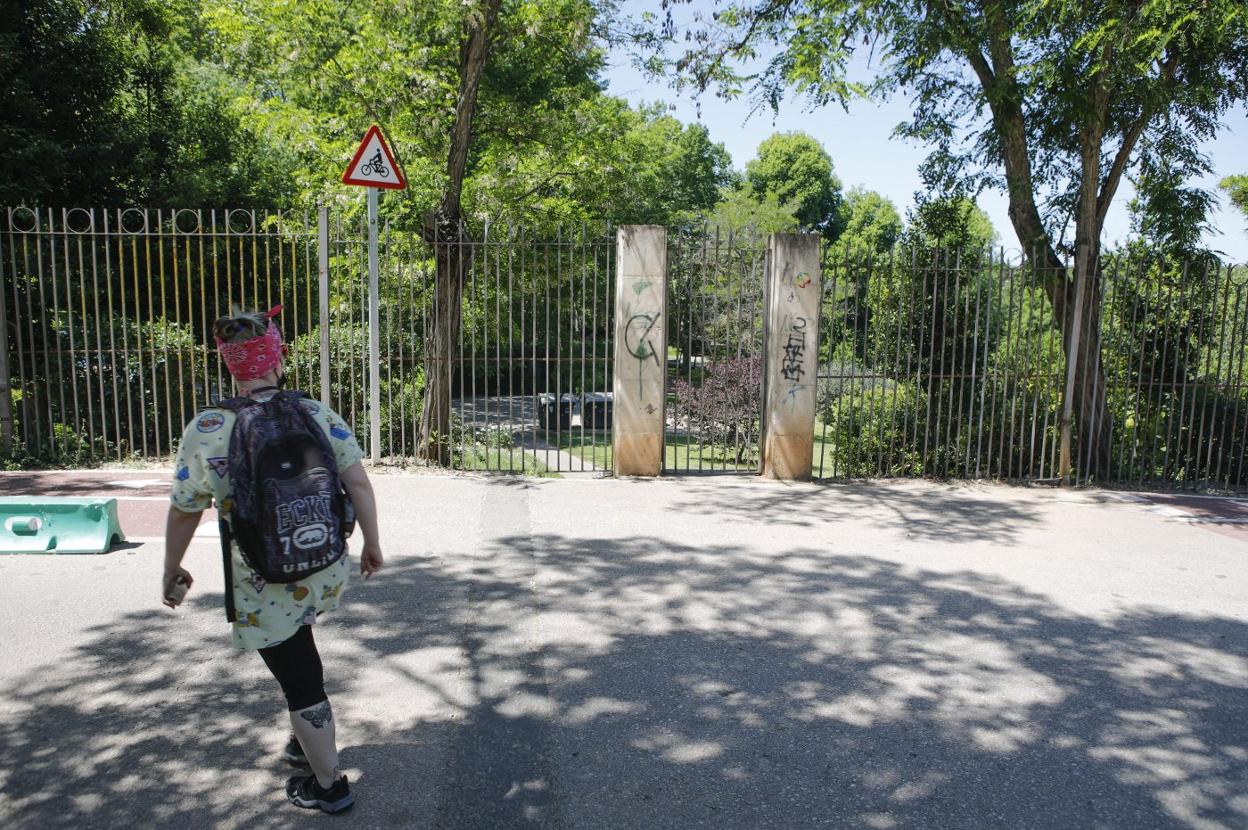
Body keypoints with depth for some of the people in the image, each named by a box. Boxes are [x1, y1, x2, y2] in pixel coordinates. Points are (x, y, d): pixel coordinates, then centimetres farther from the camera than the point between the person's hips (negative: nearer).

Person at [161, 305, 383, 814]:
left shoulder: (205, 430, -11)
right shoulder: (318, 414, -6)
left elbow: (184, 512, -3)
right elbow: (358, 484, -7)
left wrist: (172, 571, 13)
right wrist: (372, 545, 6)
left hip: (266, 592, -4)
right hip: (327, 576, 4)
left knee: (301, 683, 10)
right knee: (299, 659, 30)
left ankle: (329, 786, 26)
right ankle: (305, 742, 46)